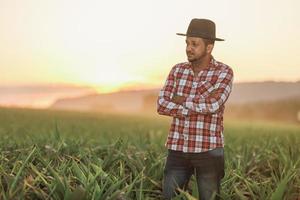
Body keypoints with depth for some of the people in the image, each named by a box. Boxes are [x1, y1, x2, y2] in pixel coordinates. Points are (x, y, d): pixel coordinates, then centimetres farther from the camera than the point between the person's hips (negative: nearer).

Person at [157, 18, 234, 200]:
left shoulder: (225, 72, -7)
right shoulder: (177, 71, 5)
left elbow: (213, 105, -24)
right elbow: (162, 106, -7)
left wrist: (182, 100, -12)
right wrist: (199, 106, -17)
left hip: (208, 150, -3)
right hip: (178, 149, 4)